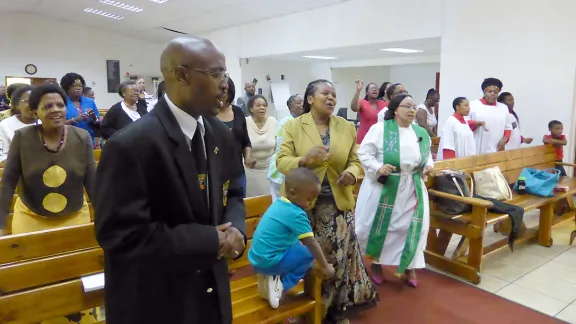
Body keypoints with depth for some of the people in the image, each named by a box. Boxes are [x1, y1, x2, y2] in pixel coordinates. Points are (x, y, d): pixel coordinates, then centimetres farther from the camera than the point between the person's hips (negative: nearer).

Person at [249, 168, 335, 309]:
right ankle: (280, 285, -6)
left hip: (257, 258, 9)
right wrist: (325, 266, -1)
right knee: (309, 254, -4)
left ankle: (269, 276, 10)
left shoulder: (279, 203, 7)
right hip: (268, 261, -9)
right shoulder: (296, 214, -19)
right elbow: (312, 244, -14)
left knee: (298, 246, 18)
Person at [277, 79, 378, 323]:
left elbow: (353, 160, 8)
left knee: (338, 257, 7)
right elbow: (281, 161, -8)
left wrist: (351, 172, -15)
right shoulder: (293, 126, -3)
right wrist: (303, 160, -27)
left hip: (337, 204, 2)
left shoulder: (347, 127, 5)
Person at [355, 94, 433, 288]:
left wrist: (429, 165, -1)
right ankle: (376, 263, 27)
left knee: (411, 227, 4)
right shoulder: (380, 129, -8)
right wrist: (378, 168, -24)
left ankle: (409, 266, 24)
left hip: (412, 190, 4)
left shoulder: (422, 133, 8)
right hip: (382, 187, -4)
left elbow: (427, 155, 20)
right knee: (379, 225, 6)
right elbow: (364, 153, -10)